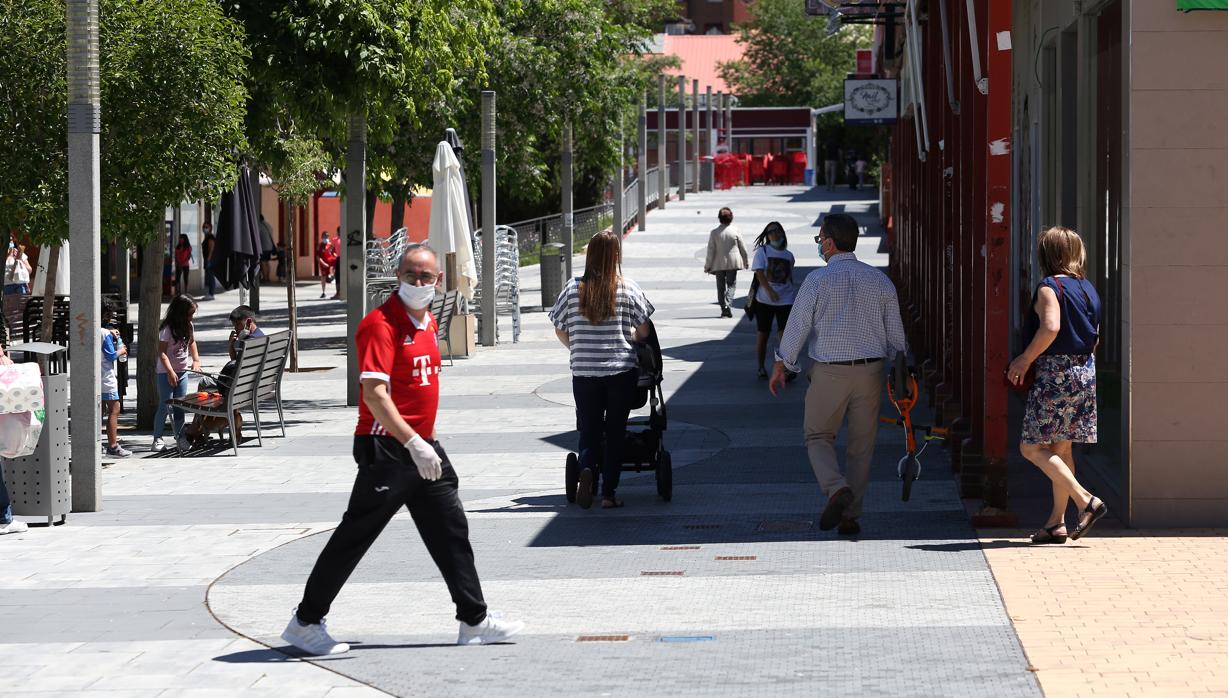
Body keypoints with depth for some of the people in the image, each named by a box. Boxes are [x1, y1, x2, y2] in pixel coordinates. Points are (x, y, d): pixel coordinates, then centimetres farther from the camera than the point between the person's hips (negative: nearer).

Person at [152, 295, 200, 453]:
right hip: (166, 373, -6)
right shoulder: (167, 329, -17)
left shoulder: (188, 326, 6)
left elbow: (191, 343, 19)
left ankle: (180, 436, 15)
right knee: (165, 406, -6)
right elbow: (162, 352, -19)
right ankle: (157, 439, -1)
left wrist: (196, 360, 4)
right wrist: (170, 372, -25)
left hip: (182, 371, 6)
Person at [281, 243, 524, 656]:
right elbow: (375, 393, -24)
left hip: (422, 447, 9)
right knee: (355, 536, -3)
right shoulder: (382, 324, -16)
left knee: (451, 530, 11)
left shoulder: (427, 322, 12)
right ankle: (306, 622, 5)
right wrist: (414, 444, -30)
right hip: (388, 448, -9)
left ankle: (474, 621, 19)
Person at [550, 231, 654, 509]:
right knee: (615, 431, 8)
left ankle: (586, 468, -18)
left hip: (584, 371, 1)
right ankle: (609, 493, 7)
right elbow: (643, 331, -1)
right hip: (622, 370, -1)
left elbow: (560, 331, 5)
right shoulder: (628, 289, -5)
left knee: (589, 429, 11)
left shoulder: (573, 289, -2)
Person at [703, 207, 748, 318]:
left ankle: (724, 309, 13)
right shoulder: (735, 231, -7)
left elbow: (711, 250, -7)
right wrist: (745, 262, 16)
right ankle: (728, 304, -17)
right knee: (731, 284, 5)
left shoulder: (714, 232, -7)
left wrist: (708, 265, 1)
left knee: (721, 286, 11)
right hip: (732, 262, -1)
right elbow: (742, 248, 1)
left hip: (718, 264, 1)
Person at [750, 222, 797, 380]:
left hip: (786, 300, 1)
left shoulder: (789, 255, 9)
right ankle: (761, 368, 20)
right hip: (764, 300, -1)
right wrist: (770, 291, -26)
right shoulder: (762, 251, -1)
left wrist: (794, 293, 19)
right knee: (763, 334, 8)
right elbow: (759, 272, -14)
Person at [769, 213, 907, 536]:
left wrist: (781, 366, 6)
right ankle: (850, 516, 11)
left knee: (819, 438, 10)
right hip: (870, 371, 3)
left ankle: (837, 488, -16)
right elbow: (895, 334, 8)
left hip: (829, 373, -3)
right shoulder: (879, 281, 4)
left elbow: (797, 327, -6)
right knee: (861, 445, 11)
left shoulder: (817, 280, -8)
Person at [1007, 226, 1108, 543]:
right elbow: (1094, 338, 16)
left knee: (1032, 448, -4)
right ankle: (1057, 522, 13)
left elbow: (1050, 327, -26)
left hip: (1056, 374, -8)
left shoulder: (1050, 287, -11)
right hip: (1085, 371, 8)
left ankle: (1086, 501, -13)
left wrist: (1025, 360, -15)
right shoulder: (1087, 288, 12)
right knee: (1061, 449, 13)